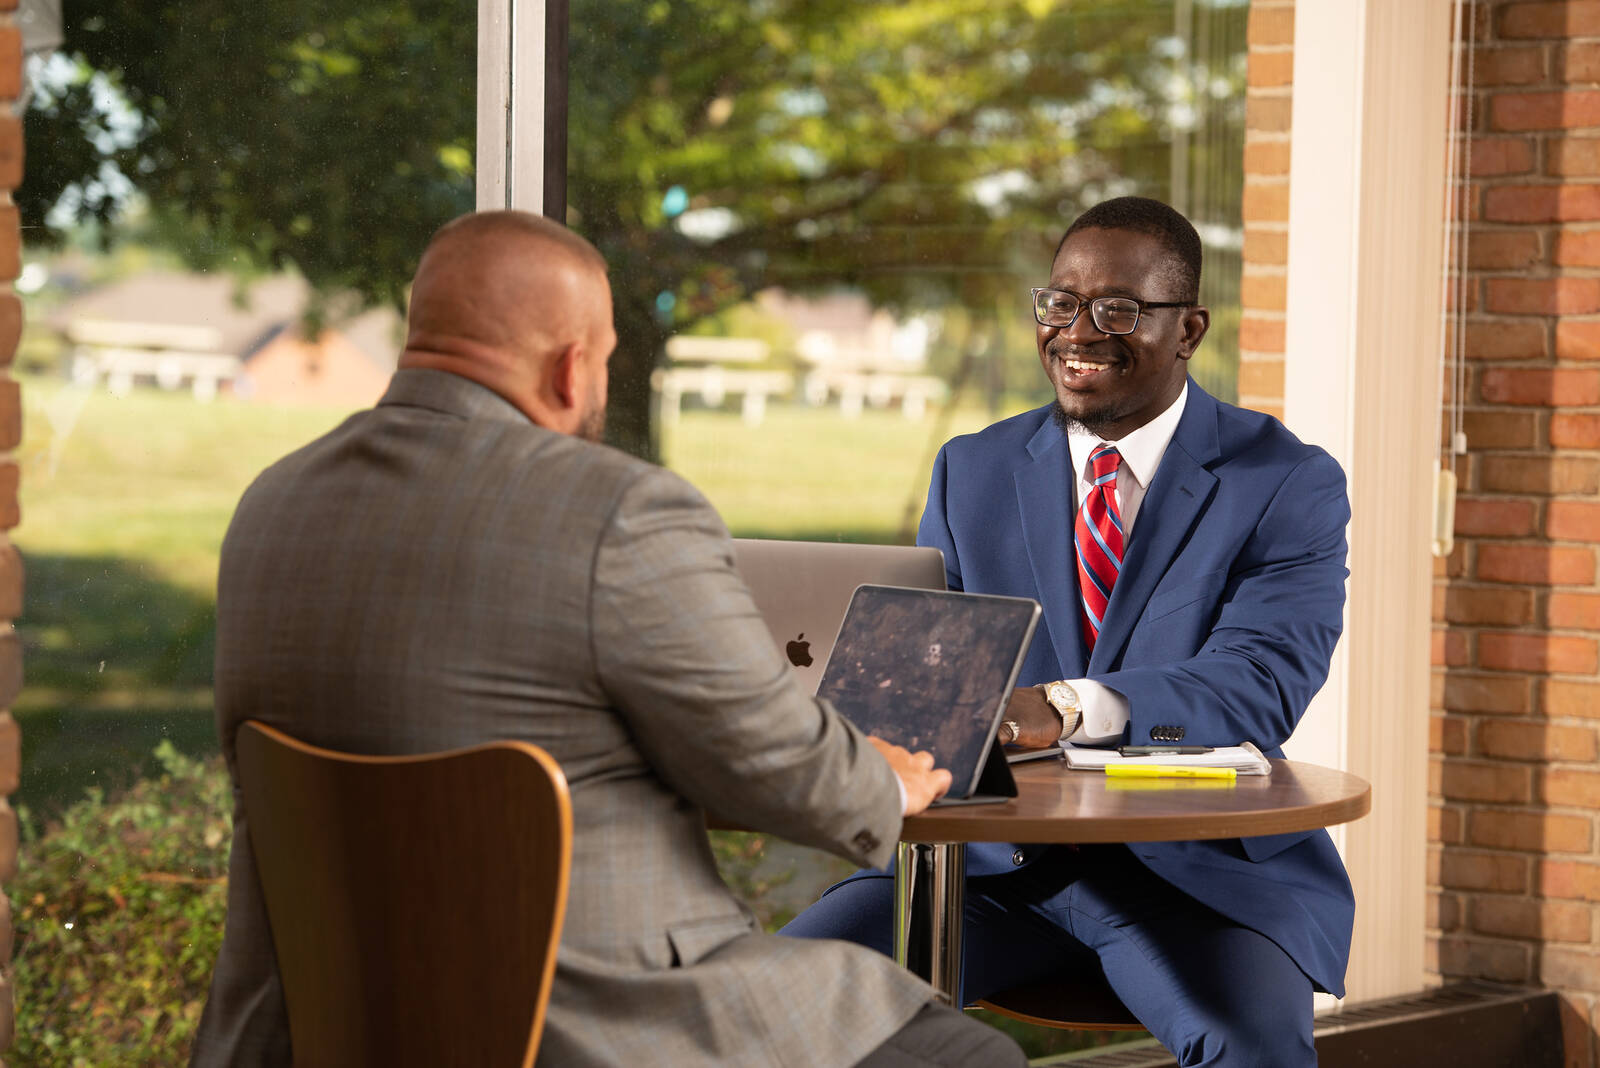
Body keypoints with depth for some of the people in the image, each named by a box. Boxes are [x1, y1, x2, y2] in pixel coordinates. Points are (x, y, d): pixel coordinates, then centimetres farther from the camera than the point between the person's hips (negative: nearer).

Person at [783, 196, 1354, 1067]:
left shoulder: (1291, 488, 0)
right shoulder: (970, 474, 13)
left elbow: (1258, 686, -15)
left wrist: (1066, 709, -34)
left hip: (1198, 869, -3)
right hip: (991, 861, 3)